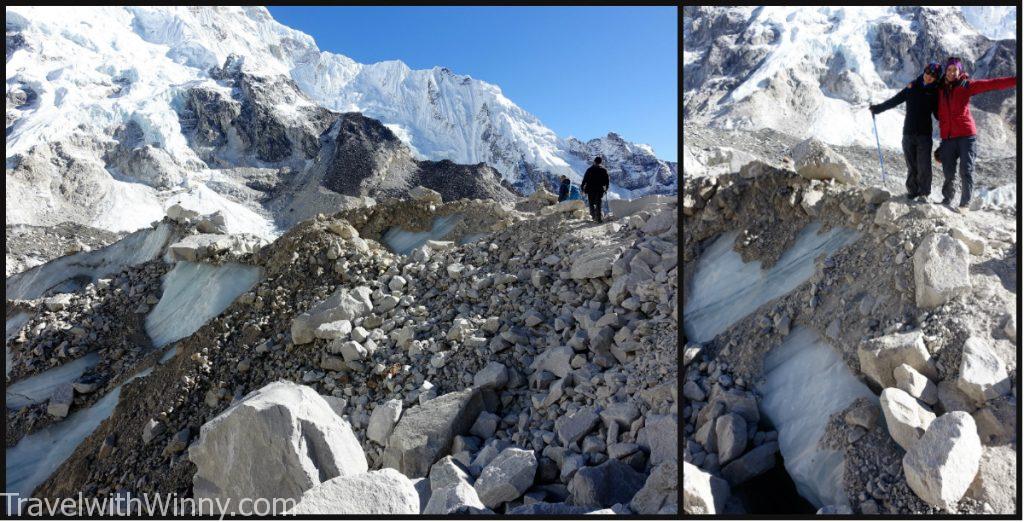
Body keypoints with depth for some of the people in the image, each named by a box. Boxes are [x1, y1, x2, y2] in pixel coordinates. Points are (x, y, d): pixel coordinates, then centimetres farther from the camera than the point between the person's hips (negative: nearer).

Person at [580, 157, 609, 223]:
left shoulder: (590, 170, -4)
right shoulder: (603, 170, 3)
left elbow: (585, 179, -4)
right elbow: (606, 181, 8)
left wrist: (582, 187, 5)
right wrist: (606, 188, 21)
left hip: (591, 190, -2)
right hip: (600, 190, 2)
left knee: (591, 203, 11)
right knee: (598, 204, 5)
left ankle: (594, 216, 2)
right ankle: (598, 218, -5)